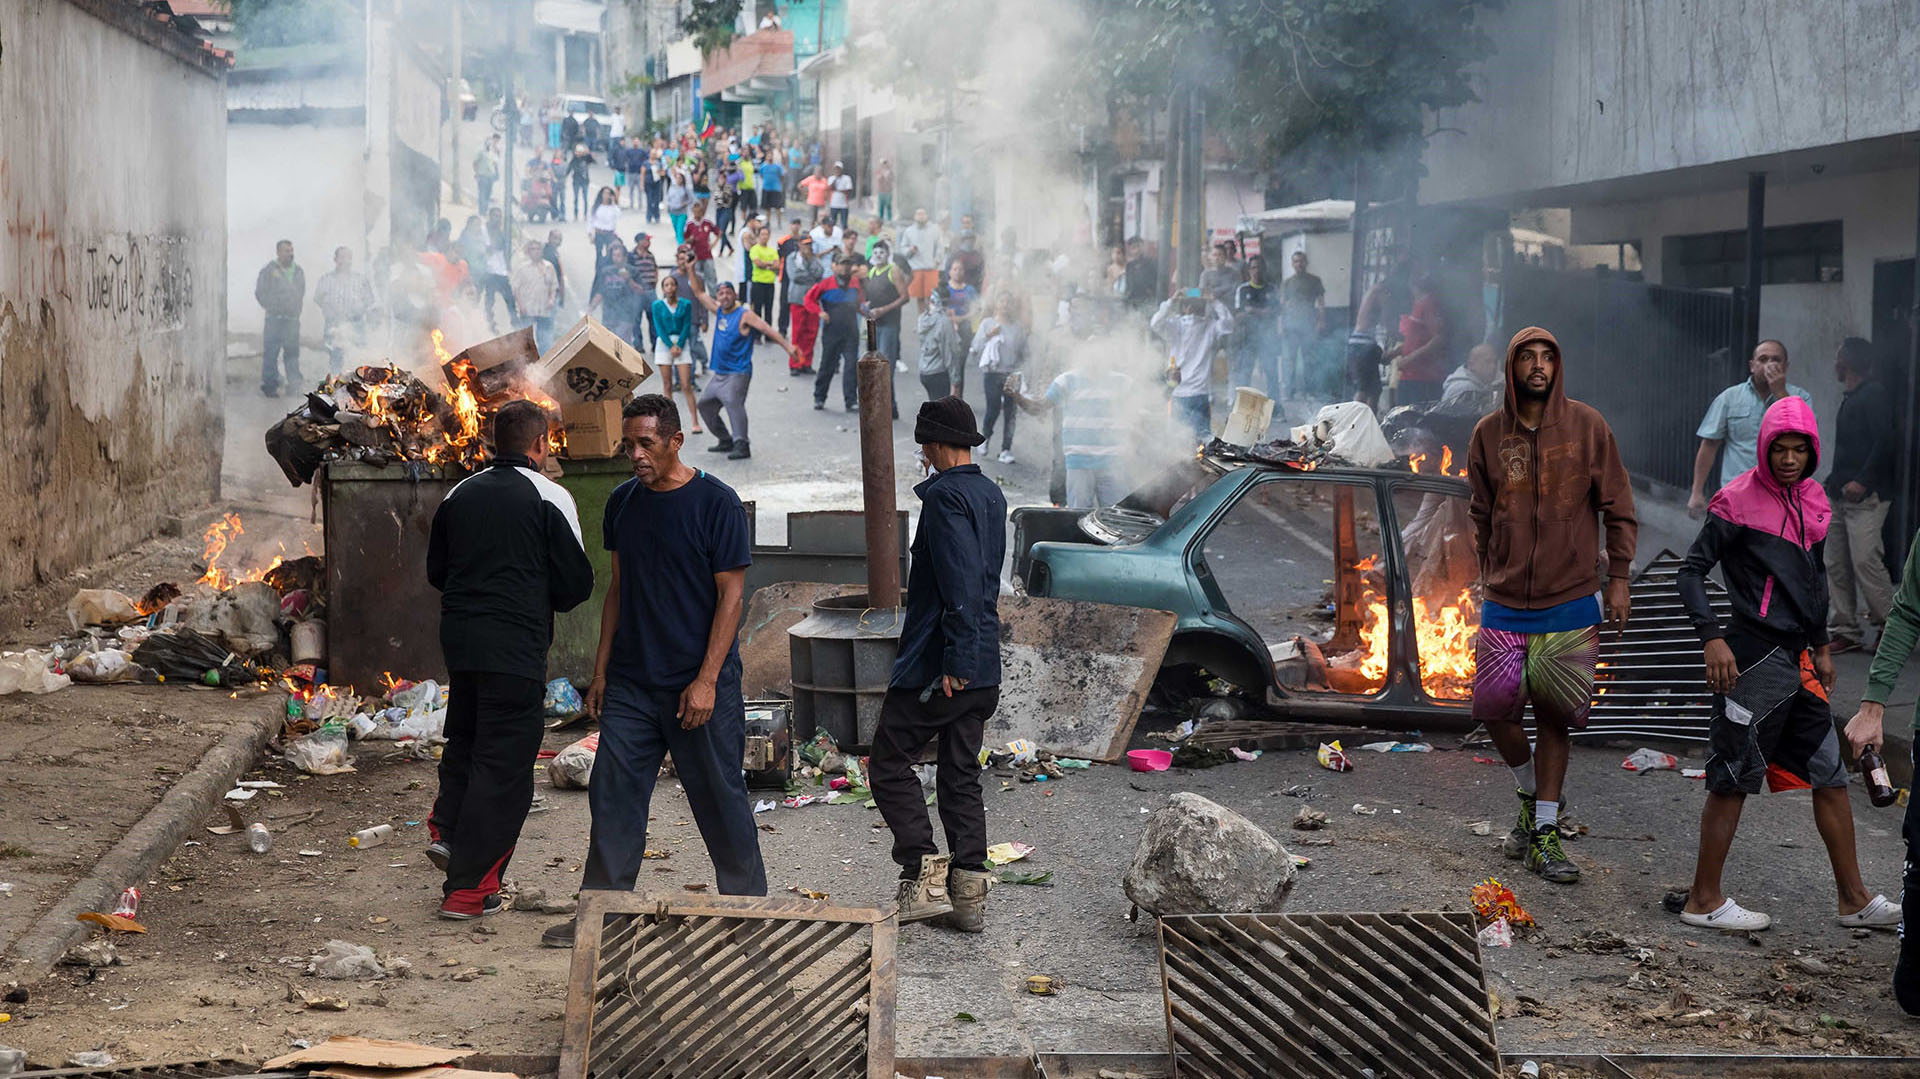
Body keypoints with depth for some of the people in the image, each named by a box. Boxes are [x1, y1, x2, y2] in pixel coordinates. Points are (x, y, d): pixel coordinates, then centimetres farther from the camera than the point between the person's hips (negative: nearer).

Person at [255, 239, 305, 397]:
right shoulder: (268, 271, -1)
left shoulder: (298, 271, 15)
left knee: (293, 352, 3)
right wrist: (272, 308, -3)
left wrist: (297, 310, 14)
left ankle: (294, 384, 6)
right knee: (271, 353, -4)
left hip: (293, 319, 4)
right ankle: (269, 386, 0)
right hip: (274, 319, -4)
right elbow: (260, 293, -1)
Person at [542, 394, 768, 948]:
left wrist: (707, 680, -15)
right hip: (631, 681, 5)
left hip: (699, 684, -5)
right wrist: (601, 669, 12)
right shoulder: (622, 503, 9)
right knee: (612, 792, 3)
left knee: (720, 797, 3)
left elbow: (730, 595, -10)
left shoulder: (716, 503, -9)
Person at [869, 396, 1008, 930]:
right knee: (961, 776, 12)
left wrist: (954, 662, -24)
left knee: (891, 764, 2)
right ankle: (969, 893, 11)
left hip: (939, 665, -9)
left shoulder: (946, 496, -15)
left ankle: (924, 878, -5)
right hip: (984, 669, 9)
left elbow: (961, 586, -24)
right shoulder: (992, 495, 14)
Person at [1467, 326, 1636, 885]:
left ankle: (1545, 834, 8)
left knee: (1554, 717, 1)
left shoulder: (1586, 426, -2)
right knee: (1493, 707, 0)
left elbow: (1617, 508, 3)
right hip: (1505, 602, 2)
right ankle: (1531, 798, 28)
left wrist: (1618, 579, 0)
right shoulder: (1489, 434, 3)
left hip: (1571, 602, -2)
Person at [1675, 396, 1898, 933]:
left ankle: (1854, 900, 19)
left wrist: (1821, 647, 25)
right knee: (1731, 780, -2)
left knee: (1831, 777, 10)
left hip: (1797, 659, 8)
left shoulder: (1812, 501, 12)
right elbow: (1691, 572, -9)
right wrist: (1712, 637, -19)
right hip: (1752, 658, -8)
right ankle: (1703, 900, 7)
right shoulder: (1738, 502, -10)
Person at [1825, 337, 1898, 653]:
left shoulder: (1875, 396, -8)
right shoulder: (1850, 399, 21)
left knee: (1865, 560, -14)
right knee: (1837, 565, 6)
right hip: (1842, 496, 10)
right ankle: (1846, 631, 10)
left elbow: (1885, 442, -17)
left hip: (1866, 496, -10)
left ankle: (1886, 626, -4)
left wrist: (1863, 481, -22)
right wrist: (1834, 483, 17)